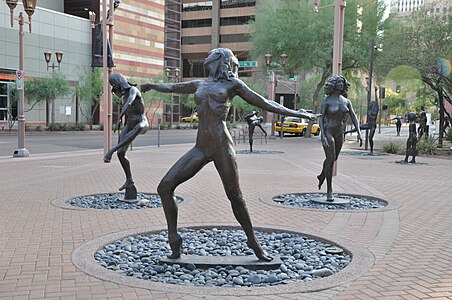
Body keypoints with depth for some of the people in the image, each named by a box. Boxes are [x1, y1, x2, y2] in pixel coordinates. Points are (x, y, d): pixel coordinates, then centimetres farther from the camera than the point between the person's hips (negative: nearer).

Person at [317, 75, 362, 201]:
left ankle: (322, 176, 49)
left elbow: (353, 117, 5)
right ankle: (329, 190, -5)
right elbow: (321, 119, -10)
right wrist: (323, 136, -20)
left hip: (339, 134, 6)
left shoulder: (346, 101, 5)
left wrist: (359, 133, -6)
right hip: (328, 132, -6)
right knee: (330, 159, -12)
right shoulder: (327, 101, -9)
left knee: (333, 159, 19)